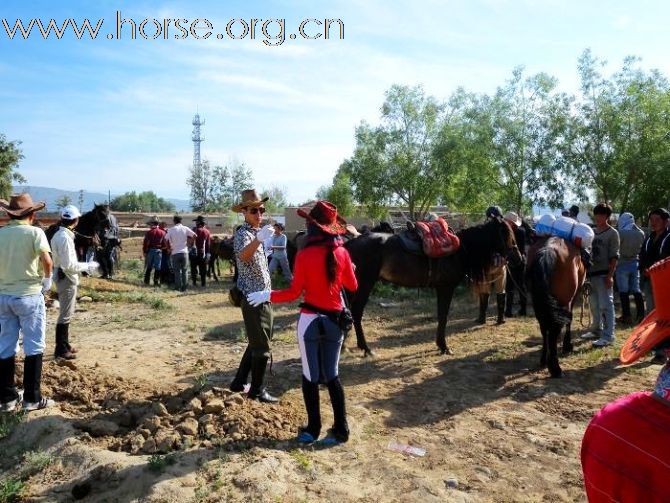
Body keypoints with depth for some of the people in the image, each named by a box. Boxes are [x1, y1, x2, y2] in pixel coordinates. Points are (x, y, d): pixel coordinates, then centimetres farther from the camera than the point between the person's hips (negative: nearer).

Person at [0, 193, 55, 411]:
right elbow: (46, 260, -23)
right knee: (34, 346, 5)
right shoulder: (34, 232, -8)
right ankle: (32, 398, 9)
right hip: (29, 295, -5)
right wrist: (47, 279, -7)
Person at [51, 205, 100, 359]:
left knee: (66, 313, 19)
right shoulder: (65, 237, -20)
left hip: (64, 277, 10)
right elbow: (69, 265, -24)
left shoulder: (59, 235, 10)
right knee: (65, 315, -1)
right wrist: (87, 266, -13)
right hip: (67, 279, -10)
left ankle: (64, 345, 30)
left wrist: (84, 266, 13)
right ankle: (60, 349, 7)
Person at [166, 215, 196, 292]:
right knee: (184, 270, 8)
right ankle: (184, 287, 7)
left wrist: (169, 248, 4)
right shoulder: (185, 228, 2)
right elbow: (194, 235, -8)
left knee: (177, 271, 5)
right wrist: (189, 243, 2)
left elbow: (165, 239, -6)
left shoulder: (171, 230, -1)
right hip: (184, 252, 1)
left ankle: (178, 287, 4)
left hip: (175, 253, -1)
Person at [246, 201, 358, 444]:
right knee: (332, 375, 15)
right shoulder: (342, 252, -3)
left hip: (310, 321, -3)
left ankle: (313, 428, 21)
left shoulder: (304, 255, -13)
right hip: (335, 321, 4)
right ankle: (341, 429, 18)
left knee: (310, 376, 10)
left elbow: (294, 293, -12)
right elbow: (352, 286, 7)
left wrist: (267, 295, 0)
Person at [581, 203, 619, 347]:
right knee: (594, 305, 15)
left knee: (605, 305, -6)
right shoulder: (593, 231, 13)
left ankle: (608, 336, -3)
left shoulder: (612, 233, -5)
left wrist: (610, 275, -16)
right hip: (591, 273, 7)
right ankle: (596, 330, 27)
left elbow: (614, 256, -9)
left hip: (603, 274, -7)